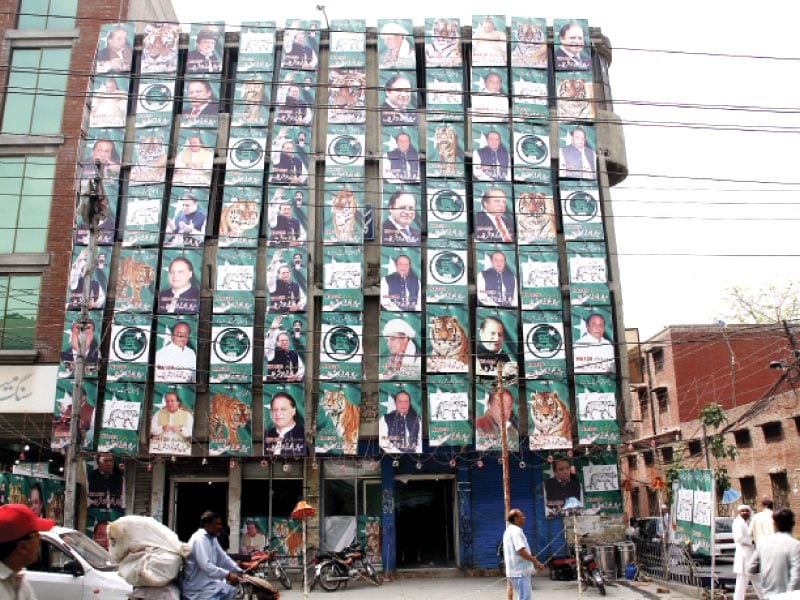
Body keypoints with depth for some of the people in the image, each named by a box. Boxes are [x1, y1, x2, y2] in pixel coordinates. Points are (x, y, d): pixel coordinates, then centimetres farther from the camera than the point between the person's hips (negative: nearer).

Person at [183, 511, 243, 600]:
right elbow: (205, 565, -30)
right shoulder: (199, 539, -21)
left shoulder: (213, 538, 8)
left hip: (208, 582, 10)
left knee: (231, 592, 14)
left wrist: (238, 571, 2)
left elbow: (223, 557, 12)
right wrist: (227, 574, -30)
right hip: (197, 587, -10)